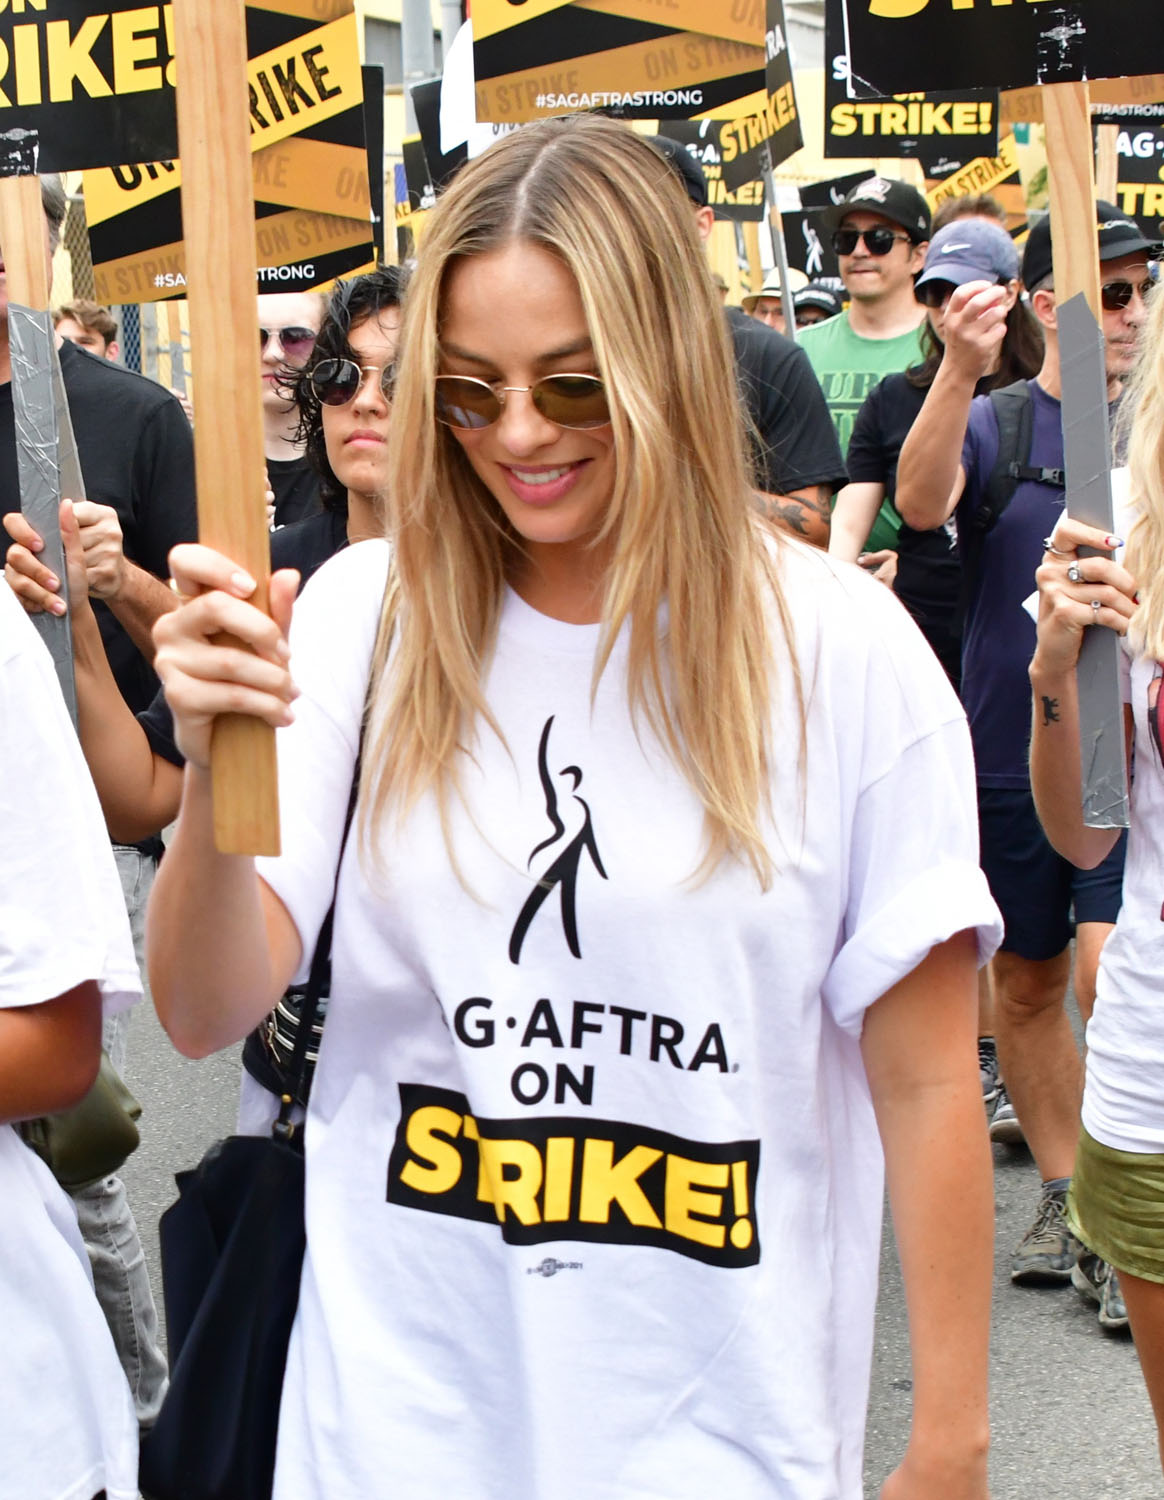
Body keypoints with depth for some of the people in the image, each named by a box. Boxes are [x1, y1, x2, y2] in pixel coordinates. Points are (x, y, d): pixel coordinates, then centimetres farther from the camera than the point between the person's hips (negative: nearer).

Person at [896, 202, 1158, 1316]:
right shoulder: (992, 425, -1)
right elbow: (920, 503, -22)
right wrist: (960, 371, -35)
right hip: (1011, 753, 1)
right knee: (1028, 979, 11)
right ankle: (1063, 1190, 29)